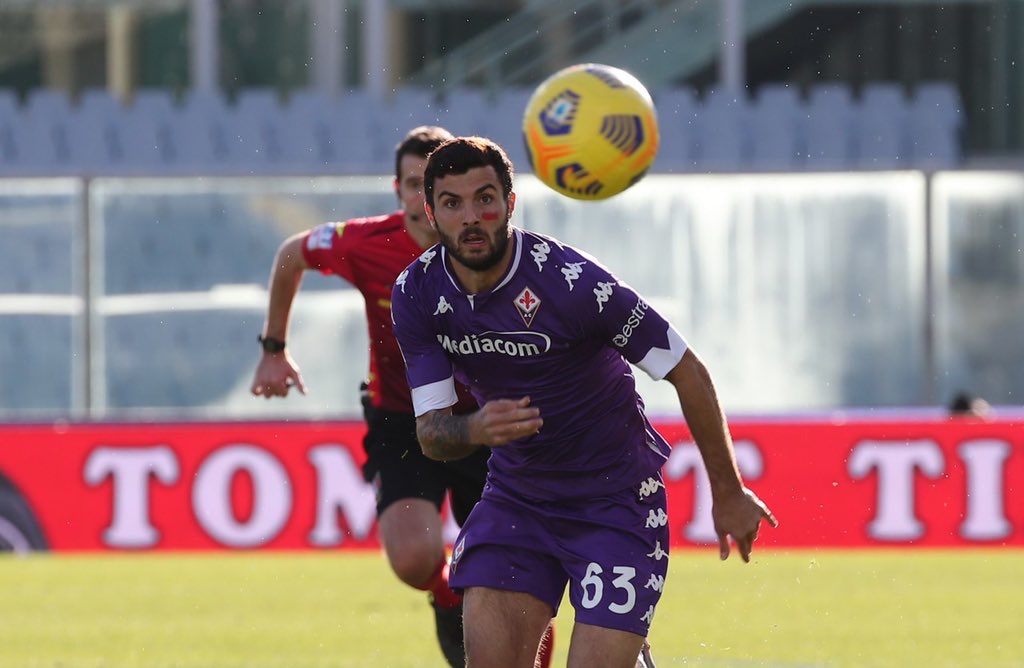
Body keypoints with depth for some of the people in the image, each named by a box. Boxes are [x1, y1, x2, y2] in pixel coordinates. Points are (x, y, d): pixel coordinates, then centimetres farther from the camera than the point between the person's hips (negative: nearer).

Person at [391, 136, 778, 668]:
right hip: (514, 497, 4)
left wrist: (729, 495, -7)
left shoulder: (572, 282, -24)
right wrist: (473, 429, -33)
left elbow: (688, 374, -14)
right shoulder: (417, 295, -9)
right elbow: (430, 432, -8)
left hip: (617, 499, -4)